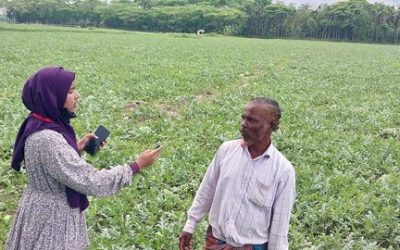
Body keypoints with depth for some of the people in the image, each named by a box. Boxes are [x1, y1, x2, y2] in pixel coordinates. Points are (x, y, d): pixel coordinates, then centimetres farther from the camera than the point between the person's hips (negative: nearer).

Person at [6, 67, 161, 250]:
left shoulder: (41, 125, 0)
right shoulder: (46, 139, -30)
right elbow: (91, 182, -28)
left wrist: (77, 148, 2)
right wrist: (137, 166, -21)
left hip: (53, 211, 9)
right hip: (51, 220, -9)